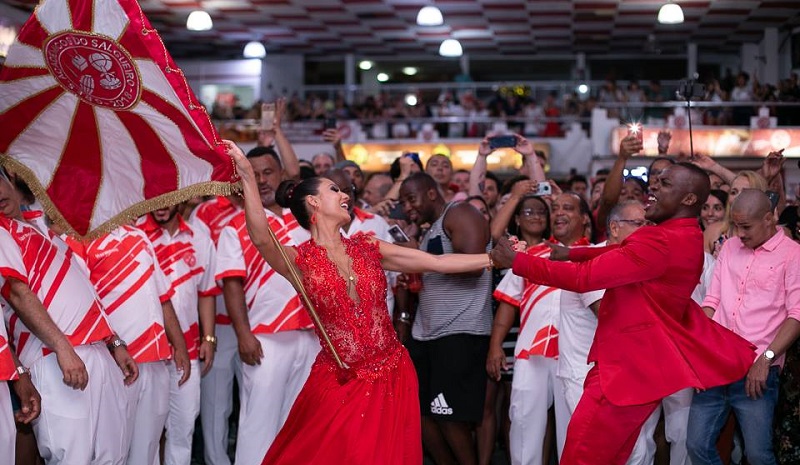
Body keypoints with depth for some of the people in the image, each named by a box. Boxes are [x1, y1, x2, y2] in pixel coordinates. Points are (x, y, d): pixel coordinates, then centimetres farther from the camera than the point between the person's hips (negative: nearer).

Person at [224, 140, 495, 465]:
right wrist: (248, 177, -39)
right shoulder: (300, 261, -7)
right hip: (337, 382, -3)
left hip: (391, 375, 3)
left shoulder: (366, 248, 6)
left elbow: (438, 263, 6)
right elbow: (261, 239, -28)